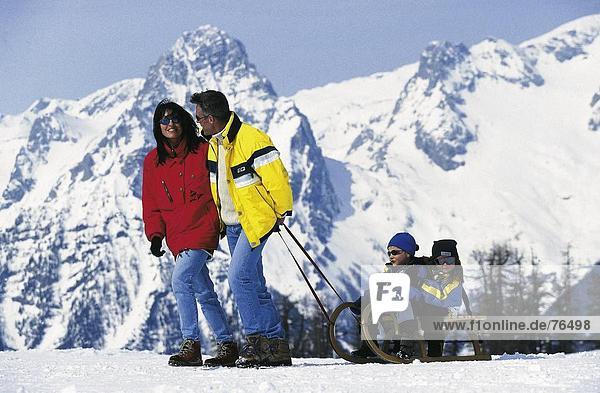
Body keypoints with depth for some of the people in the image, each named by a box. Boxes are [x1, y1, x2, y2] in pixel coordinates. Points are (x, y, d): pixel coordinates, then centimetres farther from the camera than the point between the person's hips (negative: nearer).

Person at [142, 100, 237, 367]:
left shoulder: (203, 151, -2)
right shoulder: (153, 162, 9)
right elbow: (151, 204, 12)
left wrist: (219, 222, 1)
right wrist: (155, 235, 1)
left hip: (203, 229, -5)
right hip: (177, 238, 5)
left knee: (180, 279, -23)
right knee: (204, 293, 9)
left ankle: (191, 344, -19)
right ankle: (226, 344, 19)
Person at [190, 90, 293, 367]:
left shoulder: (251, 139, -21)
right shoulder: (214, 144, 7)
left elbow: (276, 177, -17)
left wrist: (282, 211, -10)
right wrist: (220, 218, 23)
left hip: (256, 220, -9)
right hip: (232, 224, 9)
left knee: (239, 277, -18)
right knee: (253, 284, 8)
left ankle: (257, 340, -12)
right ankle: (276, 347, 12)